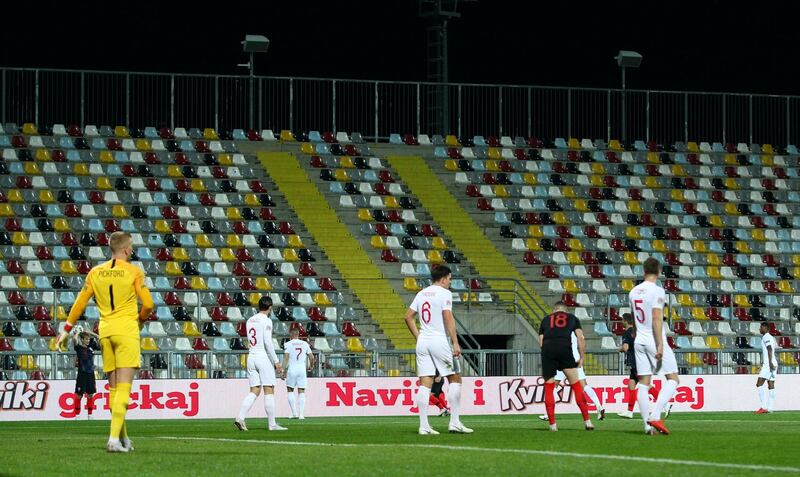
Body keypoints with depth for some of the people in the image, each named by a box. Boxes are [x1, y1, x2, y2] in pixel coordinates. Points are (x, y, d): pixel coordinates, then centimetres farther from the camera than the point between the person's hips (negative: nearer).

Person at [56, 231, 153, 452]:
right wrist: (141, 319, 15)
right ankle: (114, 438, -19)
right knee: (123, 387, -8)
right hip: (126, 330, -5)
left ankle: (123, 437, 18)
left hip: (105, 331, 5)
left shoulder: (95, 272, 9)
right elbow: (148, 304, -6)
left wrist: (67, 329, 18)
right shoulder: (134, 272, -4)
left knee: (113, 388, 12)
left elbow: (80, 303, 10)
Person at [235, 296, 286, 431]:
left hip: (251, 357, 7)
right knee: (269, 390, -2)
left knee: (254, 391, 7)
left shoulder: (250, 320, 13)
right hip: (264, 357, -7)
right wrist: (276, 362, -11)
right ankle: (272, 424, -2)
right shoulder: (266, 321, -8)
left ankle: (240, 418, -10)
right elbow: (268, 342, -15)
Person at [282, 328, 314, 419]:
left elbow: (286, 358, -11)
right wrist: (311, 365, 29)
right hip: (302, 369, 3)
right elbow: (311, 357, 11)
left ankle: (294, 413, 0)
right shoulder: (304, 344, 9)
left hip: (292, 369, -3)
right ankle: (301, 414, -2)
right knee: (301, 392, 5)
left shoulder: (288, 344, -1)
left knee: (290, 391, 9)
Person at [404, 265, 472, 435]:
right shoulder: (444, 293, -6)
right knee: (455, 379, 6)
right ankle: (455, 422, 2)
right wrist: (455, 343, -17)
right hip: (440, 341, -6)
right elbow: (448, 317, -16)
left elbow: (408, 317, 14)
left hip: (423, 342, 6)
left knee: (425, 383, 2)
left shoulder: (422, 294, 13)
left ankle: (423, 426, -2)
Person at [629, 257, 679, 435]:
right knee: (673, 379, 2)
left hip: (639, 341, 6)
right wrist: (660, 346, -18)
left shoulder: (634, 292, 10)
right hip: (655, 340, -6)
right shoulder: (657, 291, -11)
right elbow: (657, 319, -17)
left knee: (643, 384, 4)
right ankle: (655, 415, -14)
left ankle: (648, 425, -1)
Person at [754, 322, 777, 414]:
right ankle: (769, 408, 3)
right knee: (771, 386, 6)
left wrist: (770, 362, -28)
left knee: (759, 384, -11)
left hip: (768, 364, -10)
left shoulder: (766, 337, -8)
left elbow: (770, 350, -20)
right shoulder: (771, 337, 22)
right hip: (773, 365, 10)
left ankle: (764, 407, -18)